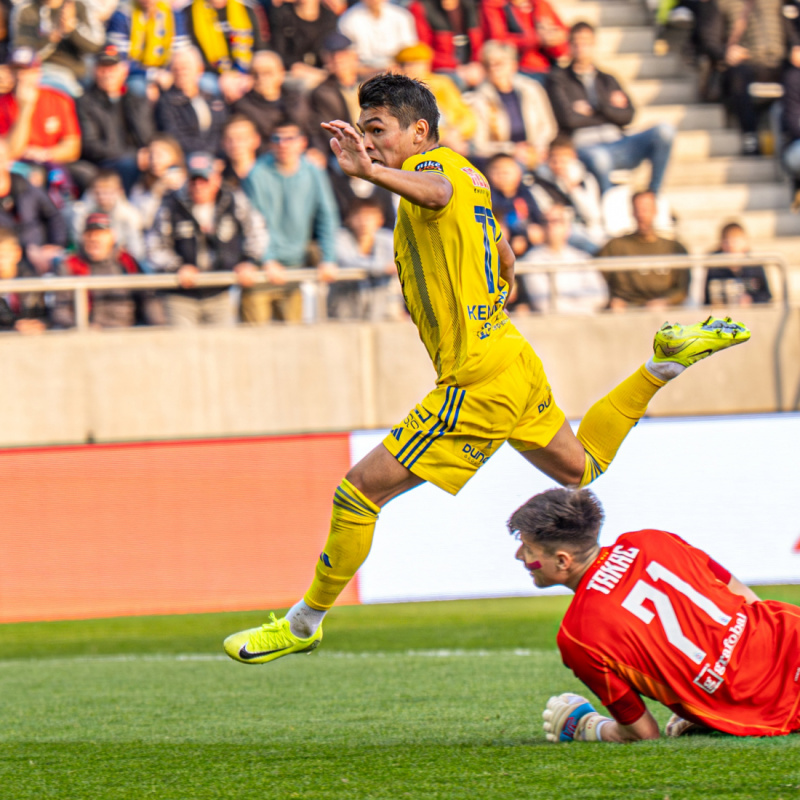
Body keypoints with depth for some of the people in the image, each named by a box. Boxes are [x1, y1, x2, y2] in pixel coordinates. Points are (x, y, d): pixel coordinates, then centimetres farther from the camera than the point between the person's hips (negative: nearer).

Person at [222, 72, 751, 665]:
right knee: (582, 468, 31)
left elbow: (435, 190, -43)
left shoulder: (430, 165, -15)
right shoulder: (466, 174, 14)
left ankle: (305, 623, 0)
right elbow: (505, 259, 30)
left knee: (360, 490, -8)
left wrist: (371, 171, -61)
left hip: (479, 382, -10)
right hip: (517, 364, 10)